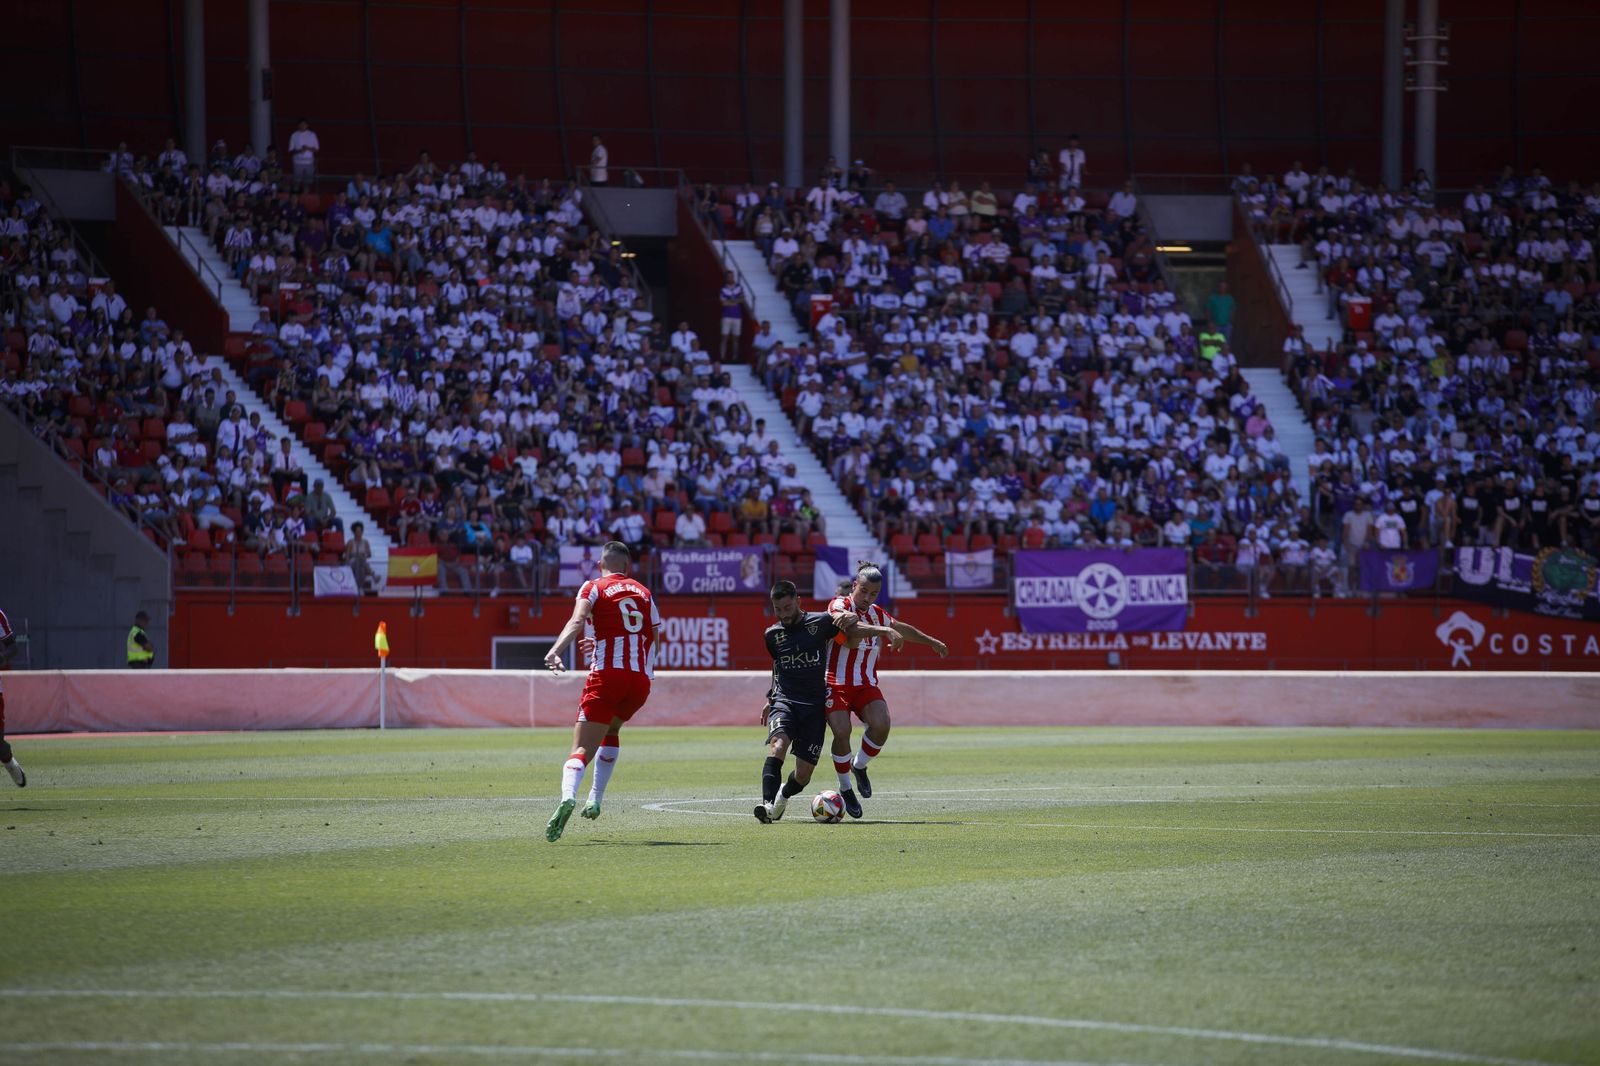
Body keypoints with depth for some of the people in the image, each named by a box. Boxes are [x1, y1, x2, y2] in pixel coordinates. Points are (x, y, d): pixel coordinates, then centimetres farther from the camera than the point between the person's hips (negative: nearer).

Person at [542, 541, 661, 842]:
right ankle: (595, 800, 24)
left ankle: (568, 796, -40)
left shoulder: (594, 588, 6)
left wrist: (555, 651, -28)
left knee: (583, 748, -12)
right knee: (612, 730, 31)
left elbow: (577, 621, -13)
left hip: (608, 674, -4)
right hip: (641, 678, 4)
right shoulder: (644, 593, 20)